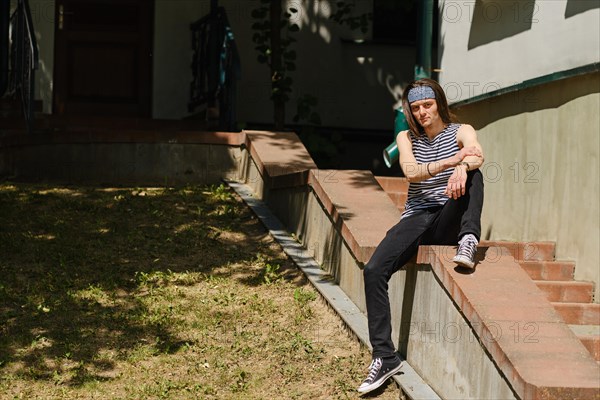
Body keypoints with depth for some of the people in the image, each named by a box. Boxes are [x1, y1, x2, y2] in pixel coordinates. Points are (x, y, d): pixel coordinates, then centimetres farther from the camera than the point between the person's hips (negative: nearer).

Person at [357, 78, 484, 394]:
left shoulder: (461, 131, 5)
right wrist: (452, 160, -28)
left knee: (473, 174, -29)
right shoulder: (406, 138, 11)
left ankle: (468, 241, -41)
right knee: (374, 270, -23)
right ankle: (384, 356, -21)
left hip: (450, 221, -1)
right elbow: (411, 172, -11)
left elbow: (478, 156, -19)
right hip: (417, 218, 2)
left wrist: (462, 167, -44)